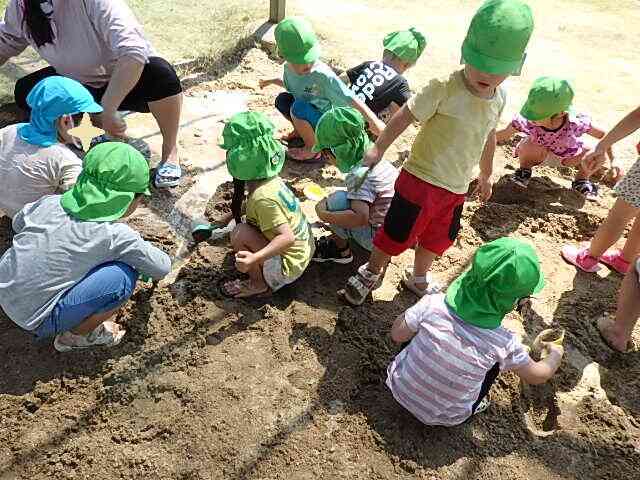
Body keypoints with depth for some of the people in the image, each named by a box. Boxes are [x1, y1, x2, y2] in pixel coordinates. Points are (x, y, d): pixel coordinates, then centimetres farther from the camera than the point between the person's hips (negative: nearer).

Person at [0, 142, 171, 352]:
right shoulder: (117, 236, -22)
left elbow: (18, 224, 17)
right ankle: (76, 336, 2)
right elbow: (162, 268, -7)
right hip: (38, 321, -7)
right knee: (124, 276, -16)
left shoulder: (49, 203, -5)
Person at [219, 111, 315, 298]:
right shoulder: (272, 179, -1)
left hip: (288, 267, -9)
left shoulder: (262, 197, -28)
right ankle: (264, 279, 20)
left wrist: (254, 258, -42)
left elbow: (287, 237, -33)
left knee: (239, 233, -20)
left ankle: (258, 284, -1)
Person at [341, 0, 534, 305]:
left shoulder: (499, 98, 1)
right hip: (421, 180, -6)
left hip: (456, 188, 6)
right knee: (396, 233, 5)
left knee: (437, 238, 21)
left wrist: (485, 174, 25)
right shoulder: (445, 88, -21)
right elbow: (405, 116, -14)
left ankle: (418, 278, 46)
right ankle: (370, 273, 30)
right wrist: (378, 149, -11)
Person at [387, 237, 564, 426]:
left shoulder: (434, 304, -24)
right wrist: (555, 355, 18)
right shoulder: (504, 344, -23)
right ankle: (474, 406, 21)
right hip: (444, 419, -1)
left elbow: (397, 335, -8)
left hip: (400, 390, 2)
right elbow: (537, 376, -2)